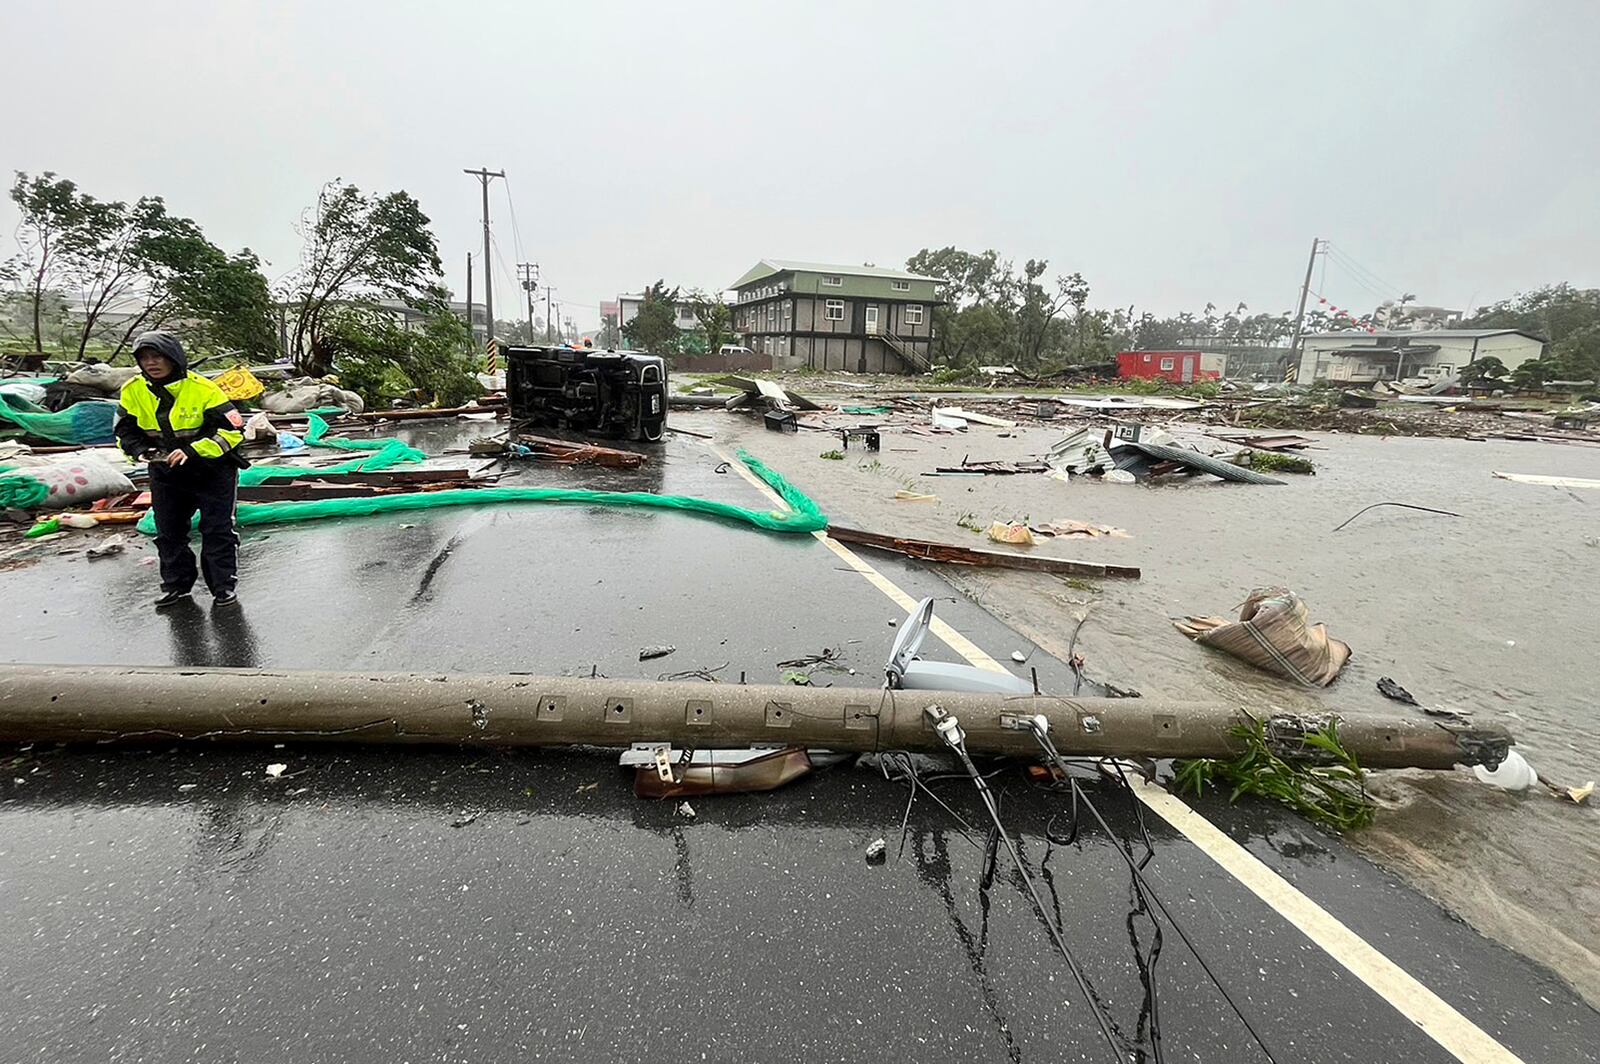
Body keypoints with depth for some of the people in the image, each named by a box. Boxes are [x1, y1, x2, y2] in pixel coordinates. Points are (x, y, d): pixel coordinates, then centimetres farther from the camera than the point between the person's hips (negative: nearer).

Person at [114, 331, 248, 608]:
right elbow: (126, 432, 5)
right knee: (168, 531, 13)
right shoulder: (133, 392, -5)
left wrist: (193, 451, -30)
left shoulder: (202, 389, -21)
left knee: (217, 530, -2)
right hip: (166, 473, 5)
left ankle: (223, 587, 11)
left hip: (212, 470, -5)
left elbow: (232, 430, -23)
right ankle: (176, 584, 29)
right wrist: (142, 451, -16)